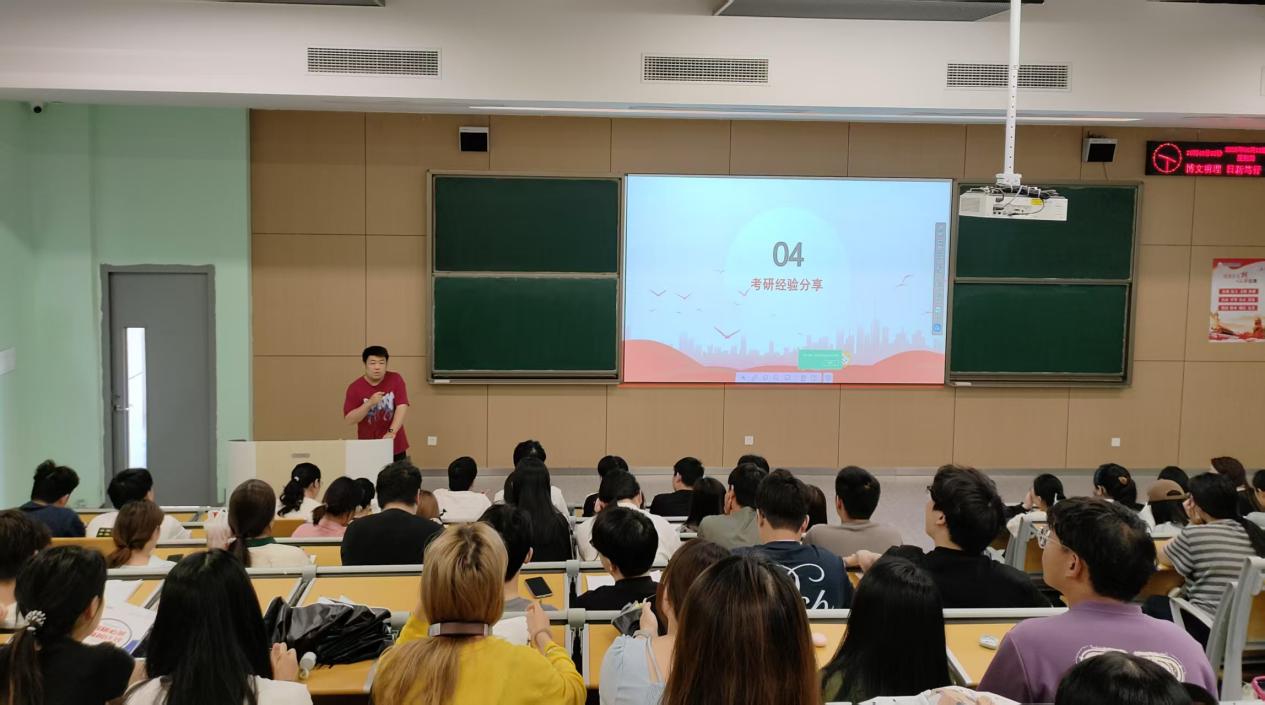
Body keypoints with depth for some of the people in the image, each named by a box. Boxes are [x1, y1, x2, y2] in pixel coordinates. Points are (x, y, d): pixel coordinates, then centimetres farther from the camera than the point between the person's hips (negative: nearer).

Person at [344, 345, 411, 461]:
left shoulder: (395, 380, -4)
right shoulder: (355, 387, -6)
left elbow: (402, 407, -14)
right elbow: (350, 420, -9)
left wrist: (392, 431, -27)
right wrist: (369, 403, -22)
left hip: (395, 447, 1)